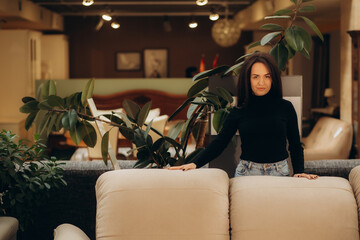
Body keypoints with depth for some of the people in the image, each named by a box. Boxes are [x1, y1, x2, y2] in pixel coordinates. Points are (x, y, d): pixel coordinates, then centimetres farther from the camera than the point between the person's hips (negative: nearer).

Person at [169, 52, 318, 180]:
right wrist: (196, 164, -9)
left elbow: (295, 145, 10)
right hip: (246, 172, 0)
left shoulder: (285, 108, 3)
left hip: (279, 172, 0)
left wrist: (299, 172, -4)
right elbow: (219, 143, 4)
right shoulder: (238, 112, 3)